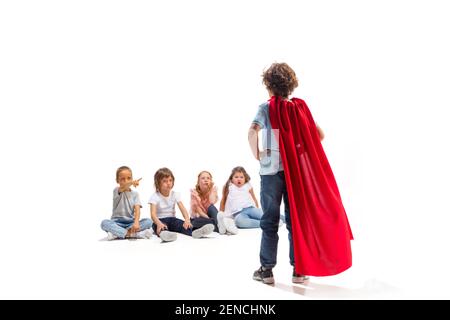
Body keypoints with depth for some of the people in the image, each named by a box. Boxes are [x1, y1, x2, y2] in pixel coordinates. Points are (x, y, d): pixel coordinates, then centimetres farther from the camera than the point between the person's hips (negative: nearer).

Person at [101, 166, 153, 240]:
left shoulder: (135, 193, 6)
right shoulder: (116, 191, -1)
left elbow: (137, 209, -9)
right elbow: (122, 189, -27)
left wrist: (136, 222, -31)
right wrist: (131, 183, -51)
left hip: (131, 222, 2)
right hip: (117, 223, -2)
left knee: (148, 221, -23)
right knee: (104, 223, -32)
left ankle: (119, 233, -28)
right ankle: (133, 234, -36)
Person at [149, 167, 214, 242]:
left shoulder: (175, 194, 2)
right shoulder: (154, 197, -9)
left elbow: (183, 209, -10)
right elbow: (153, 213, -23)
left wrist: (187, 220, -32)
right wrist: (159, 223, -46)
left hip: (172, 219, 3)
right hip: (160, 220, -3)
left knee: (184, 225, -29)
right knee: (160, 226, -38)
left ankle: (194, 232, -61)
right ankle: (163, 233, -75)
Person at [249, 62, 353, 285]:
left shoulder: (267, 108, -5)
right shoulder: (300, 107, 5)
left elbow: (252, 132, -21)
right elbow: (319, 135, 6)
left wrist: (256, 154, -7)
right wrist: (303, 152, 12)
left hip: (271, 169, -3)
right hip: (297, 170, 3)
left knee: (270, 220, 5)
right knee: (297, 218, 10)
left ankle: (267, 269, 9)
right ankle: (299, 269, 15)